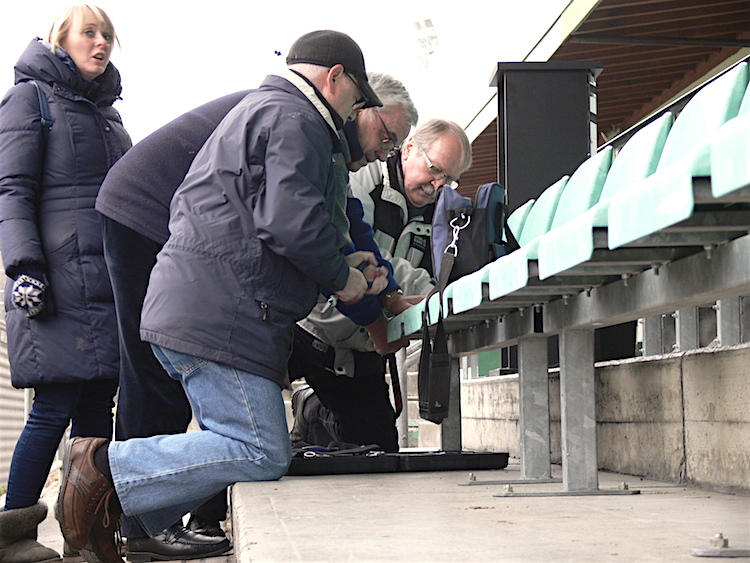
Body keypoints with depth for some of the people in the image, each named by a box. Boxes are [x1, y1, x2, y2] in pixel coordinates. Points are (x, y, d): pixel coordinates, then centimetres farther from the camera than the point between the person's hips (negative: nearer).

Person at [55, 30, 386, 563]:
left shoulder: (261, 110, 29)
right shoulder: (294, 120, -6)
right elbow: (292, 224, -19)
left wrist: (340, 261, 28)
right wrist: (341, 276, -2)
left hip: (187, 314, 11)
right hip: (221, 318, -11)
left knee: (240, 442, 12)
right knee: (261, 454, -13)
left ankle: (114, 506, 5)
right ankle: (106, 466, -13)